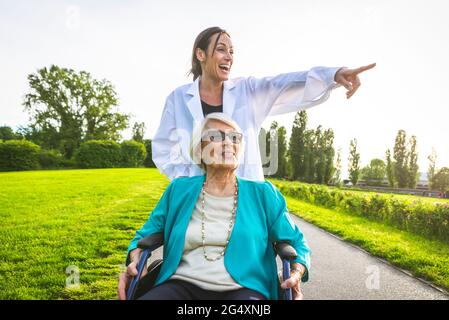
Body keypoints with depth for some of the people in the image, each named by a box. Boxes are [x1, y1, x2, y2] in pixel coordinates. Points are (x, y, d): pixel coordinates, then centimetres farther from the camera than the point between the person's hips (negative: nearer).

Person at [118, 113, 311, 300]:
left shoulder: (263, 194, 8)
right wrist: (135, 262, -1)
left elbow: (295, 243, 13)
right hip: (184, 285, 1)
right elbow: (145, 235, 20)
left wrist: (296, 275, -8)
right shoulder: (179, 190, 11)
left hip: (243, 288, 0)